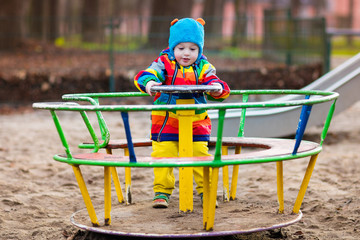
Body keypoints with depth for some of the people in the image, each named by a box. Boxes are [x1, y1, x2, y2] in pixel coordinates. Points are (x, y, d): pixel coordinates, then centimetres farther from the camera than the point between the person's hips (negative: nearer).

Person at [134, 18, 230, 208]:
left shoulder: (203, 68, 0)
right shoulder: (164, 63, -5)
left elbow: (214, 83, -7)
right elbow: (144, 75, -16)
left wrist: (217, 88, -32)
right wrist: (149, 83, -40)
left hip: (196, 123, 1)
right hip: (166, 121, -1)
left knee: (201, 156, 2)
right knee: (163, 156, -1)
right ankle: (162, 192, 12)